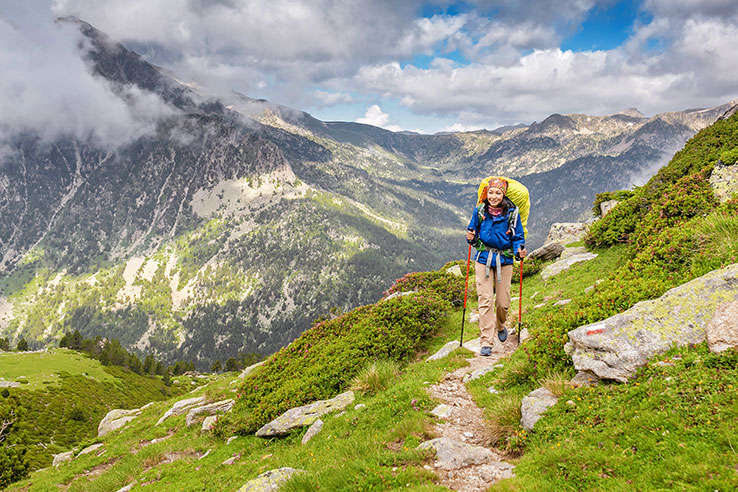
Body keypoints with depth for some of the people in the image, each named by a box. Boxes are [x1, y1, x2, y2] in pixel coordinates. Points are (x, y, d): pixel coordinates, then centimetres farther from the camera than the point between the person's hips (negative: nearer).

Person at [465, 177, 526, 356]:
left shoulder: (511, 213, -4)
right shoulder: (479, 211, 0)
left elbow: (518, 237, 2)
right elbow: (472, 230, 13)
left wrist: (520, 250, -17)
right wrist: (471, 238, -10)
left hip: (504, 260, 0)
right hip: (483, 259, 0)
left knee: (503, 301, 2)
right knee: (485, 300, -7)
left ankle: (500, 326, 36)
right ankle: (486, 342, -4)